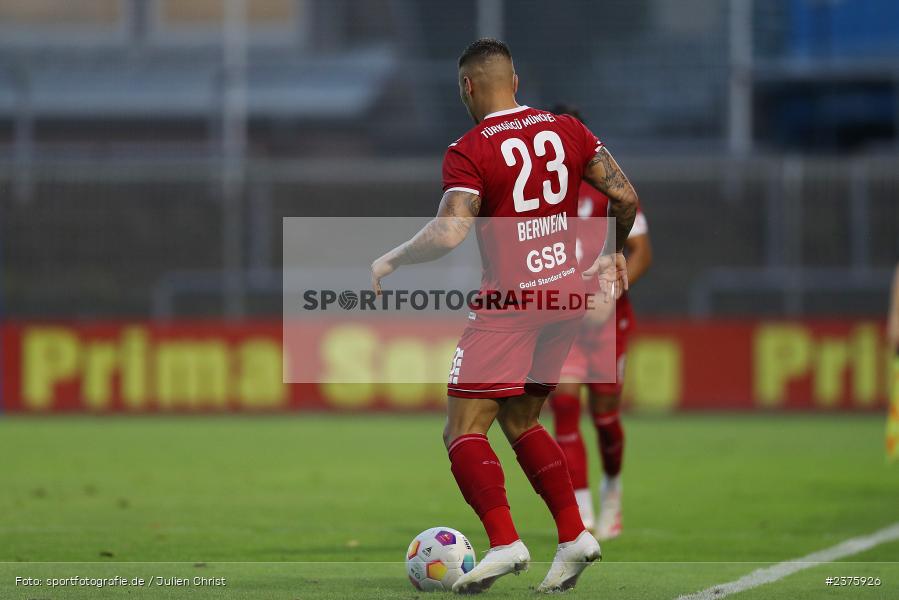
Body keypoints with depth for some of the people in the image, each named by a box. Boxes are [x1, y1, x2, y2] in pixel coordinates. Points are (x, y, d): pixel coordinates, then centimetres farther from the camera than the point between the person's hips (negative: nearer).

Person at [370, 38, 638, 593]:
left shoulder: (469, 151, -9)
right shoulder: (569, 131, 7)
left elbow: (449, 234, -19)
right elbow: (626, 198, 4)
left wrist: (388, 262, -4)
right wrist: (616, 255, 21)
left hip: (510, 301, -7)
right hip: (569, 296, 7)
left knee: (464, 431, -4)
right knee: (521, 423, 20)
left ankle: (505, 541, -21)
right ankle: (574, 534, 8)